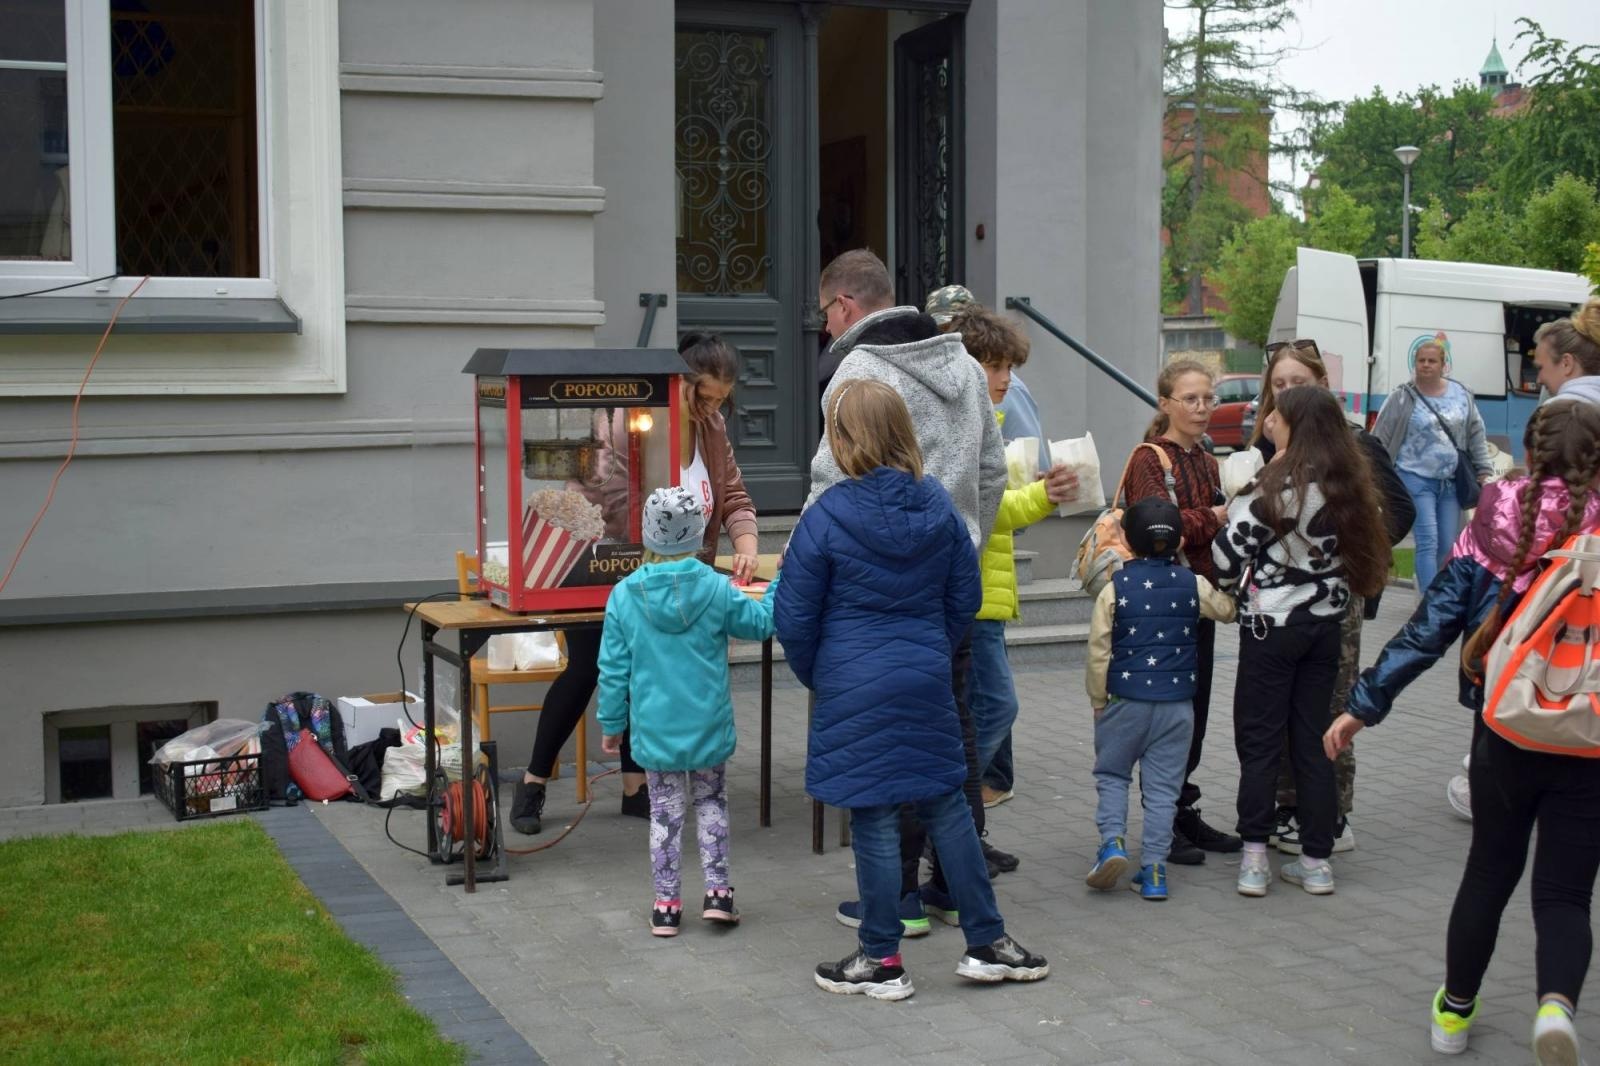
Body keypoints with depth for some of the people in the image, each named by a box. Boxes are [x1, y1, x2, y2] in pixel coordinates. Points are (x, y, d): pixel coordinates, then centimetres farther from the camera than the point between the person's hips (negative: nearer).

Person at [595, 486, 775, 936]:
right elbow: (762, 623, 4)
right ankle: (718, 891, 13)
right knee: (711, 802, 18)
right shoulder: (717, 589, -11)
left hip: (654, 728, 0)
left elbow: (613, 670, -3)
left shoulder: (624, 596, -8)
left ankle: (666, 904, 14)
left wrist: (611, 723, 8)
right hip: (708, 726, 0)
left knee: (664, 811, 11)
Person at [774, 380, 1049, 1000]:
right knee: (947, 807, 14)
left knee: (873, 821, 3)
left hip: (853, 688, -4)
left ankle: (881, 962, 13)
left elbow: (794, 616, -7)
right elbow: (965, 597, 9)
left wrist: (815, 675, 9)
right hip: (927, 682, 5)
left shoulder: (826, 517, -13)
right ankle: (988, 943, 20)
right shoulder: (939, 508, 1)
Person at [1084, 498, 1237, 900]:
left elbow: (1098, 653, -5)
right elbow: (1227, 610, 21)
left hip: (1127, 700, -2)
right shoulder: (1193, 585, 1)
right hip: (1177, 703, 2)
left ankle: (1113, 839, -6)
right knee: (1163, 785, 6)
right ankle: (1153, 869, 3)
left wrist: (1098, 702, 7)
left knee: (1111, 773, 15)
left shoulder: (1114, 588, -5)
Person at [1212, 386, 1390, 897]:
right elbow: (1359, 550, 12)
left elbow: (1230, 553, -13)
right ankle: (1316, 860, 13)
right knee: (1313, 740, 10)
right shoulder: (1347, 482, 4)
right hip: (1326, 621, 6)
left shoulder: (1276, 485, -16)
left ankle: (1254, 858, 2)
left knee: (1259, 741, 3)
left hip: (1271, 624, -6)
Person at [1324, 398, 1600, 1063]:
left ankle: (1455, 1010, 32)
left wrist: (1363, 705, 0)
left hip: (1503, 734, 2)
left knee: (1489, 870, 20)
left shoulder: (1490, 532, -4)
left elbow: (1427, 628, -5)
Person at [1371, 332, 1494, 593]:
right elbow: (1379, 441, -4)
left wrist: (1484, 471, 9)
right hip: (1417, 480, -4)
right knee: (1428, 543, -11)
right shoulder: (1402, 398, -6)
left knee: (1448, 547, 9)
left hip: (1452, 481, 4)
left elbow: (1476, 435, 13)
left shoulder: (1461, 394, 6)